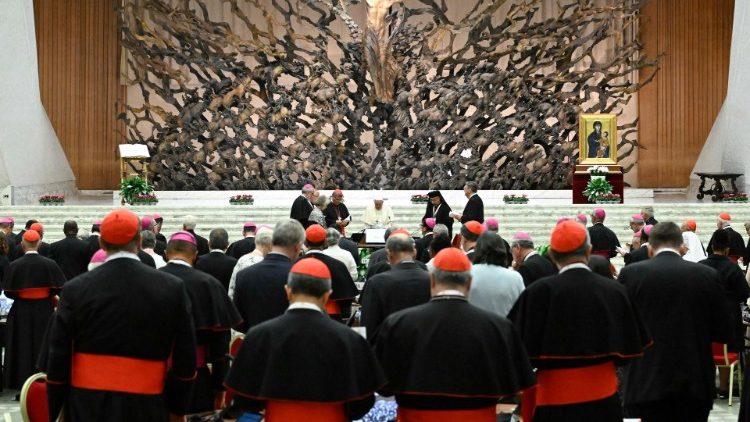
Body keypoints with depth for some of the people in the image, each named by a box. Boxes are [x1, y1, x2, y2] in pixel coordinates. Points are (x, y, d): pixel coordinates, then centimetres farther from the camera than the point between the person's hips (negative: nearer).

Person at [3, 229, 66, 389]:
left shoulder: (14, 265, -12)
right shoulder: (49, 264, -11)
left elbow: (8, 292, -7)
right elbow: (58, 288, -6)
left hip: (22, 313, -1)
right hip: (44, 312, 1)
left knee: (23, 350, 8)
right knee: (43, 350, 12)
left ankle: (22, 387, 11)